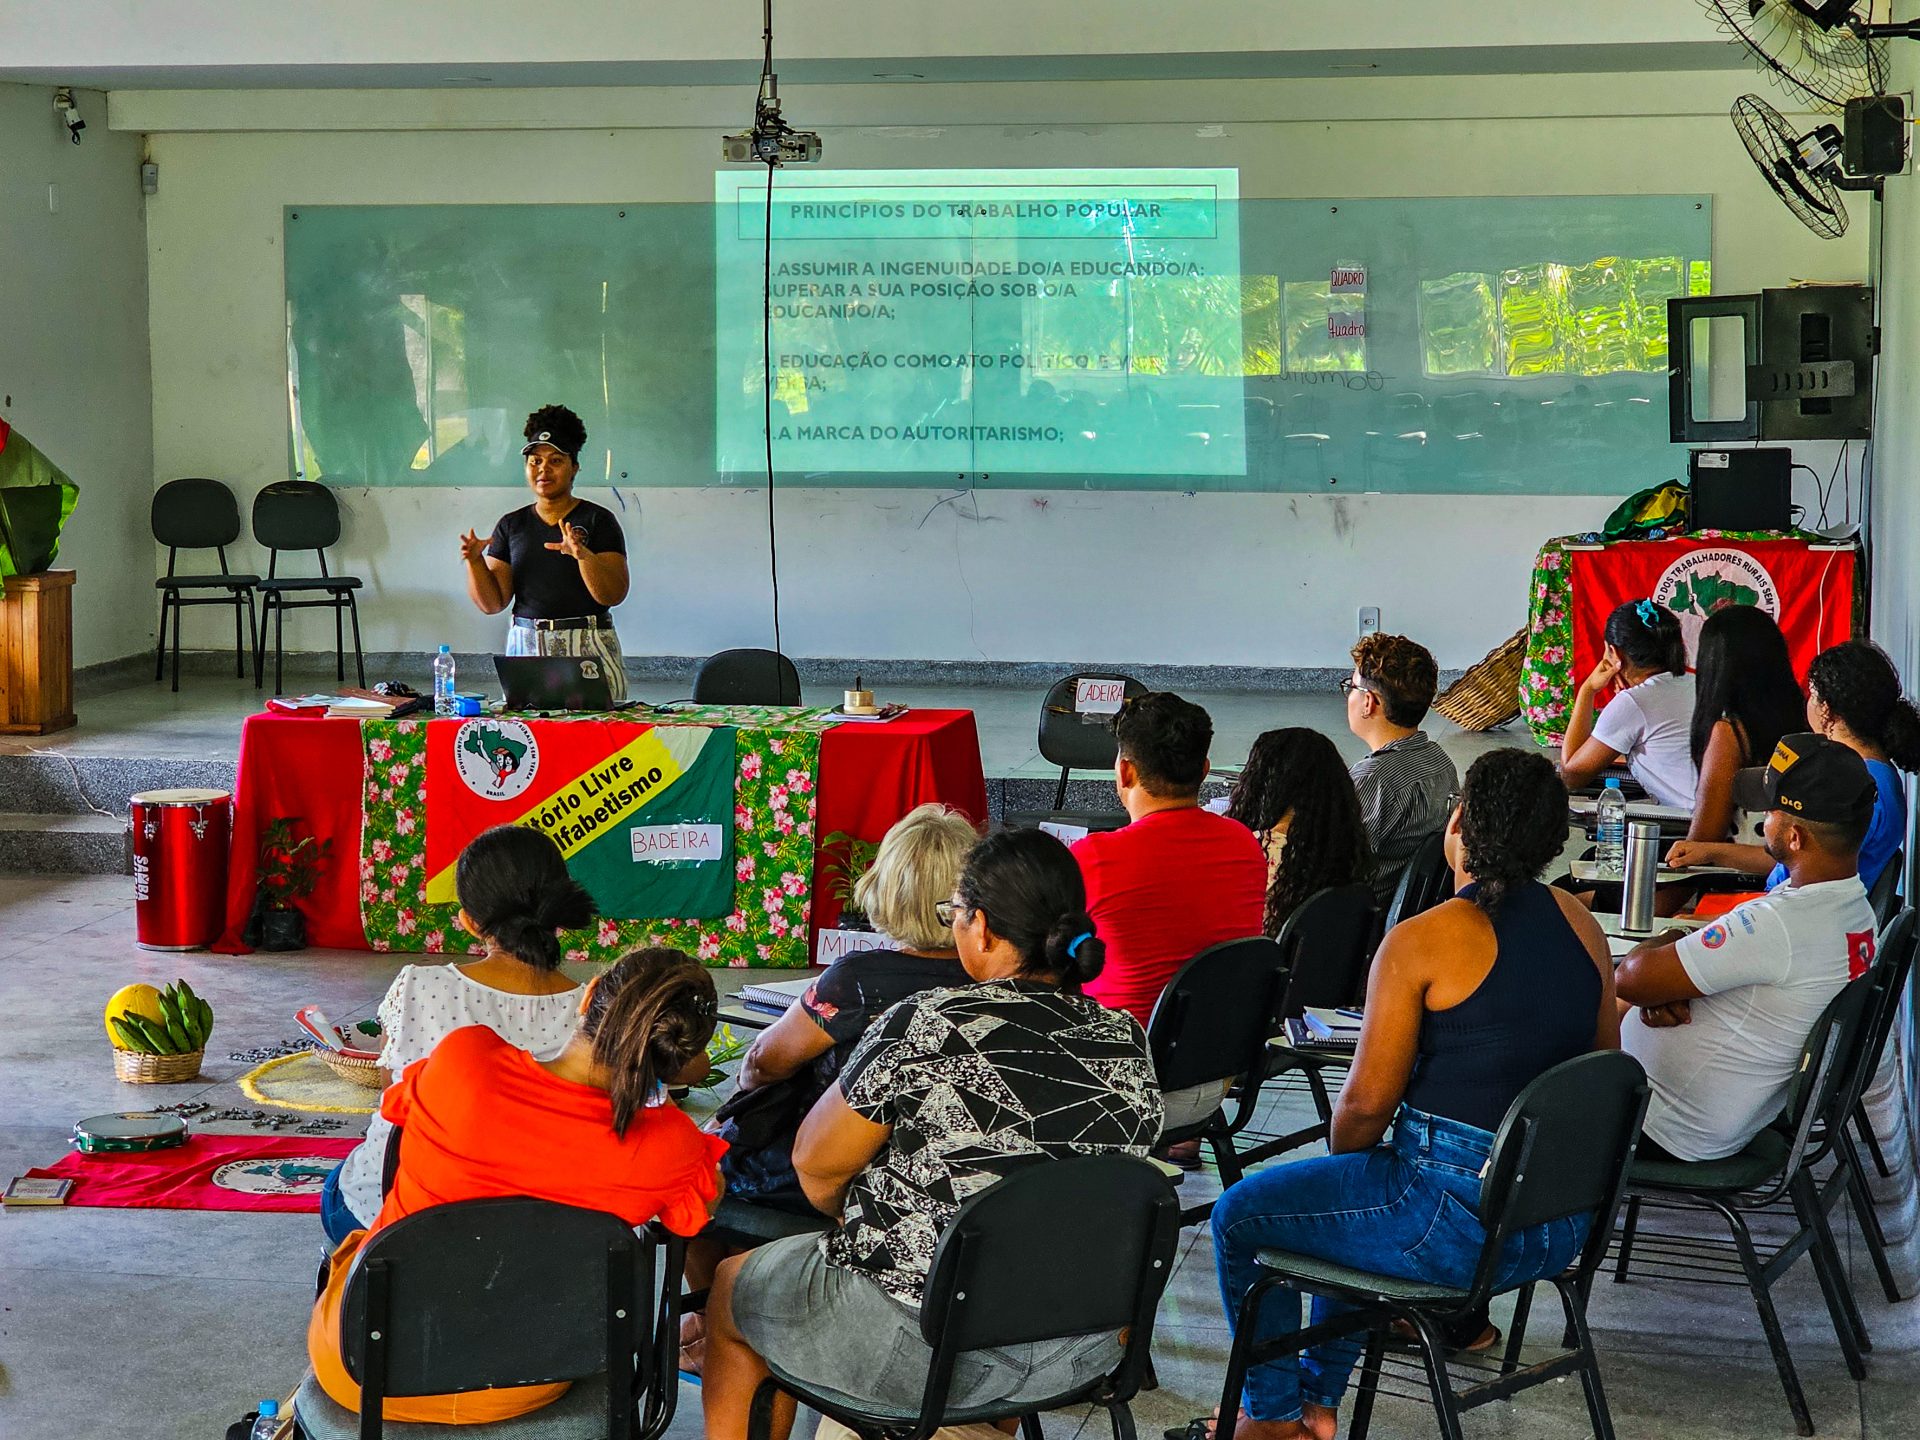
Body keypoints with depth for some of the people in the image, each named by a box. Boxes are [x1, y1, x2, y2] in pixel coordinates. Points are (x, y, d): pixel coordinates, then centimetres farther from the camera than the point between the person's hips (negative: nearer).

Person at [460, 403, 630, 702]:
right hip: (525, 647, 3)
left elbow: (613, 595, -8)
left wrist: (583, 555, -23)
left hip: (588, 647, -3)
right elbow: (492, 603, 8)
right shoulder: (511, 525, 12)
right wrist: (474, 561, -8)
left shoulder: (598, 520, 2)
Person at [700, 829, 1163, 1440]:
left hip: (930, 1349, -6)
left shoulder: (929, 1026, -21)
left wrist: (856, 1218, 14)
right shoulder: (1128, 1040, -3)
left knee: (731, 1287, 22)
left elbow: (816, 1164, -9)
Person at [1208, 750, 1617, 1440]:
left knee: (1239, 1216, 15)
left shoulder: (1420, 942, -15)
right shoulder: (1579, 923, 3)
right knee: (1352, 1201, 34)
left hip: (1461, 1225, -8)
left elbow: (1368, 1102, -13)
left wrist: (1337, 1152, 8)